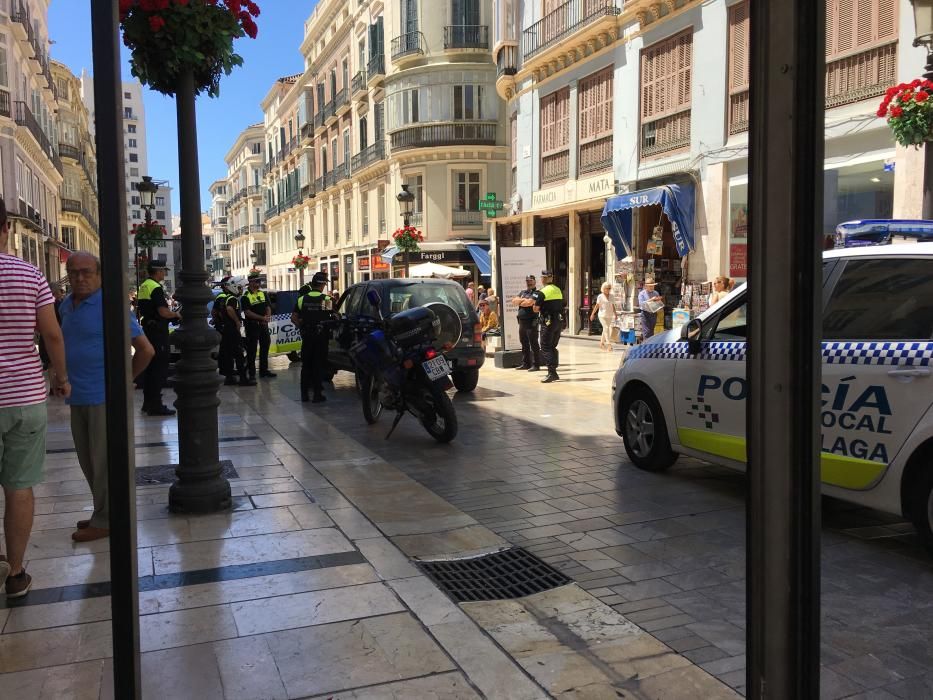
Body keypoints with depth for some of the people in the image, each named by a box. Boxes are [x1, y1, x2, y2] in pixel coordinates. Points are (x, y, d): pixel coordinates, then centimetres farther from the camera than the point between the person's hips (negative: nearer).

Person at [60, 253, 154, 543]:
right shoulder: (67, 305, 10)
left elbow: (146, 349, -14)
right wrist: (66, 379, 17)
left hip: (103, 396, -8)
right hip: (78, 397, 8)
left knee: (103, 461, 1)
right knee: (88, 461, 15)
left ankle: (104, 520, 11)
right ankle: (102, 513, 28)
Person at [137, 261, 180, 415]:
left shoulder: (143, 286, 14)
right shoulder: (156, 288, -16)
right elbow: (163, 312, -24)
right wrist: (176, 314, -5)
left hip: (147, 327, 10)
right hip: (158, 331, -10)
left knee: (149, 367, 15)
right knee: (160, 368, -6)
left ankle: (148, 403, 23)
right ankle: (156, 405, -6)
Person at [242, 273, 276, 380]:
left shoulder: (263, 294, 12)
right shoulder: (246, 297, -8)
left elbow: (268, 307, 12)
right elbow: (247, 312, -15)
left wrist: (268, 317, -9)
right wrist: (262, 318, -19)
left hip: (264, 325, 7)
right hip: (252, 326, -6)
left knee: (265, 347, 12)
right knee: (251, 350, -2)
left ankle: (264, 370, 23)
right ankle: (251, 372, 5)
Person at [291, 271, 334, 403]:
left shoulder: (302, 299, 1)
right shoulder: (327, 300, -9)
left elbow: (294, 318, 2)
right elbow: (334, 318, -9)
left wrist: (302, 327, 13)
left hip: (306, 337, 3)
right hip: (321, 337, -3)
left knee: (306, 365, 13)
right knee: (319, 365, 3)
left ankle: (304, 393, 17)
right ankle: (317, 394, 3)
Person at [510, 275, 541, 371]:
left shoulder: (536, 293, -6)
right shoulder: (522, 292, 18)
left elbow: (529, 303, -20)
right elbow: (514, 301, 7)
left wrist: (519, 302, -1)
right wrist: (523, 299, -8)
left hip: (531, 322, -8)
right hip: (522, 321, 8)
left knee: (533, 343, -5)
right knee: (524, 343, 13)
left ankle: (536, 365, -3)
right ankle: (525, 363, 21)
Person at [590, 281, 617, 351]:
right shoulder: (600, 296, -4)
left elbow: (613, 306, 14)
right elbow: (597, 305, -5)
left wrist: (615, 314, 10)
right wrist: (592, 314, -7)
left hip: (609, 316, 5)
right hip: (602, 315, -5)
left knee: (605, 329, 10)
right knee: (606, 328, -14)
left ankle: (601, 343, 24)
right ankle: (609, 344, -17)